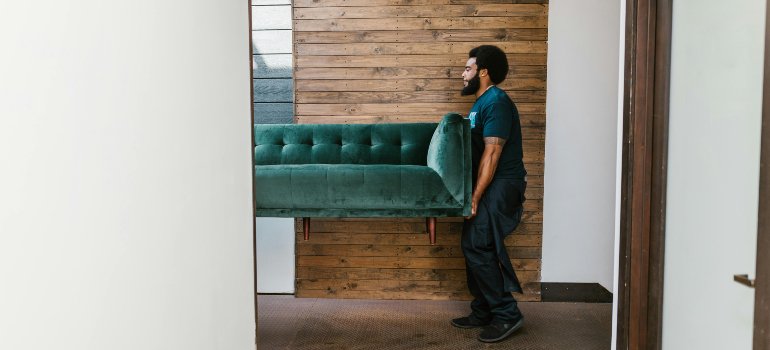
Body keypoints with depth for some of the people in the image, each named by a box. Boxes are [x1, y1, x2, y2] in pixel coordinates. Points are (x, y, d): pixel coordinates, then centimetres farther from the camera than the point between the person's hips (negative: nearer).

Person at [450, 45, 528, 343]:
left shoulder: (496, 102, -15)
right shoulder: (482, 102, 17)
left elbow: (492, 153, -22)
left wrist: (475, 197, -22)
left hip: (500, 186, -10)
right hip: (489, 186, 10)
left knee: (477, 247, -11)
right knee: (476, 247, 11)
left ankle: (507, 314, -1)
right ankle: (483, 313, 21)